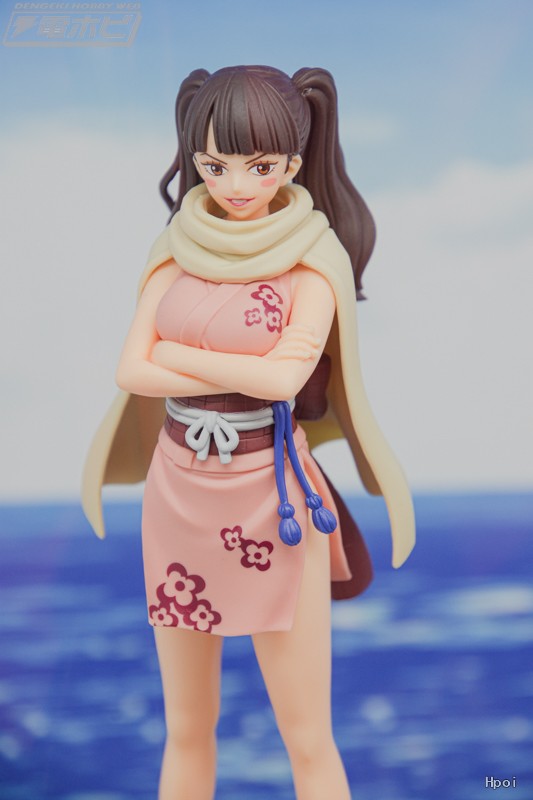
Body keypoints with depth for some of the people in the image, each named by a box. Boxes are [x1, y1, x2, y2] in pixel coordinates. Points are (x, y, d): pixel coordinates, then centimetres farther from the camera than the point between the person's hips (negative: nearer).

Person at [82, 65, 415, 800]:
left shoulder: (316, 255, -8)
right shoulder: (178, 246, 3)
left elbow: (286, 376, -21)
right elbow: (132, 373, -6)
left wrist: (172, 352, -10)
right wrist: (249, 374, -15)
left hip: (271, 503, -4)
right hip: (178, 497, 4)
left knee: (308, 740, 4)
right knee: (186, 729, 16)